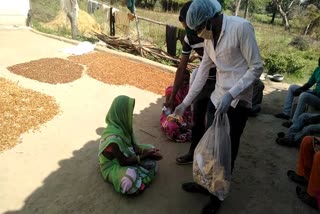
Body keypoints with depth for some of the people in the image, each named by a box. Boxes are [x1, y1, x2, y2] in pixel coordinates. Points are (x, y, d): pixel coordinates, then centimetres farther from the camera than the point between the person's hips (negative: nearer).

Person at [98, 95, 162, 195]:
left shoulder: (122, 125, -10)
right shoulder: (113, 137, -35)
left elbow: (133, 145, -1)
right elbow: (123, 162, -26)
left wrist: (147, 152, -17)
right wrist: (144, 156, -22)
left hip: (125, 154, 8)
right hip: (113, 165, -8)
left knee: (150, 149, 6)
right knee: (131, 178, -37)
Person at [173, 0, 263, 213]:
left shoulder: (241, 27, -16)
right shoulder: (210, 39, 6)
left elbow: (256, 67, -15)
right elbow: (202, 73, 11)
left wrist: (231, 94, -25)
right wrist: (185, 103, 13)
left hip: (238, 102, -7)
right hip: (217, 98, 7)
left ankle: (218, 196, 27)